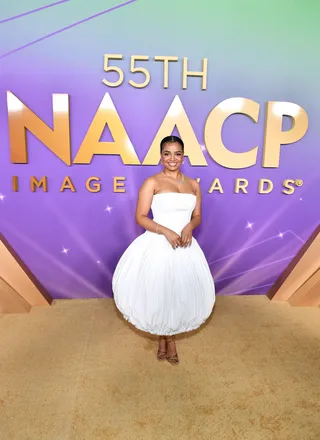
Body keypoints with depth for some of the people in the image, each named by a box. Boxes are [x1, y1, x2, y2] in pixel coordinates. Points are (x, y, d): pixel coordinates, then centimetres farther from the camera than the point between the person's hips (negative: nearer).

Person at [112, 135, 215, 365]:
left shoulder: (193, 185, 9)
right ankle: (167, 338, 32)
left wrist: (189, 227, -9)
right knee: (158, 293, 5)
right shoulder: (152, 182, -5)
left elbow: (197, 216, 13)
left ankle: (165, 337, 35)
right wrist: (166, 231, -20)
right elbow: (140, 217, -8)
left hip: (185, 247, 5)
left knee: (183, 293, 11)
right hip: (158, 246, -4)